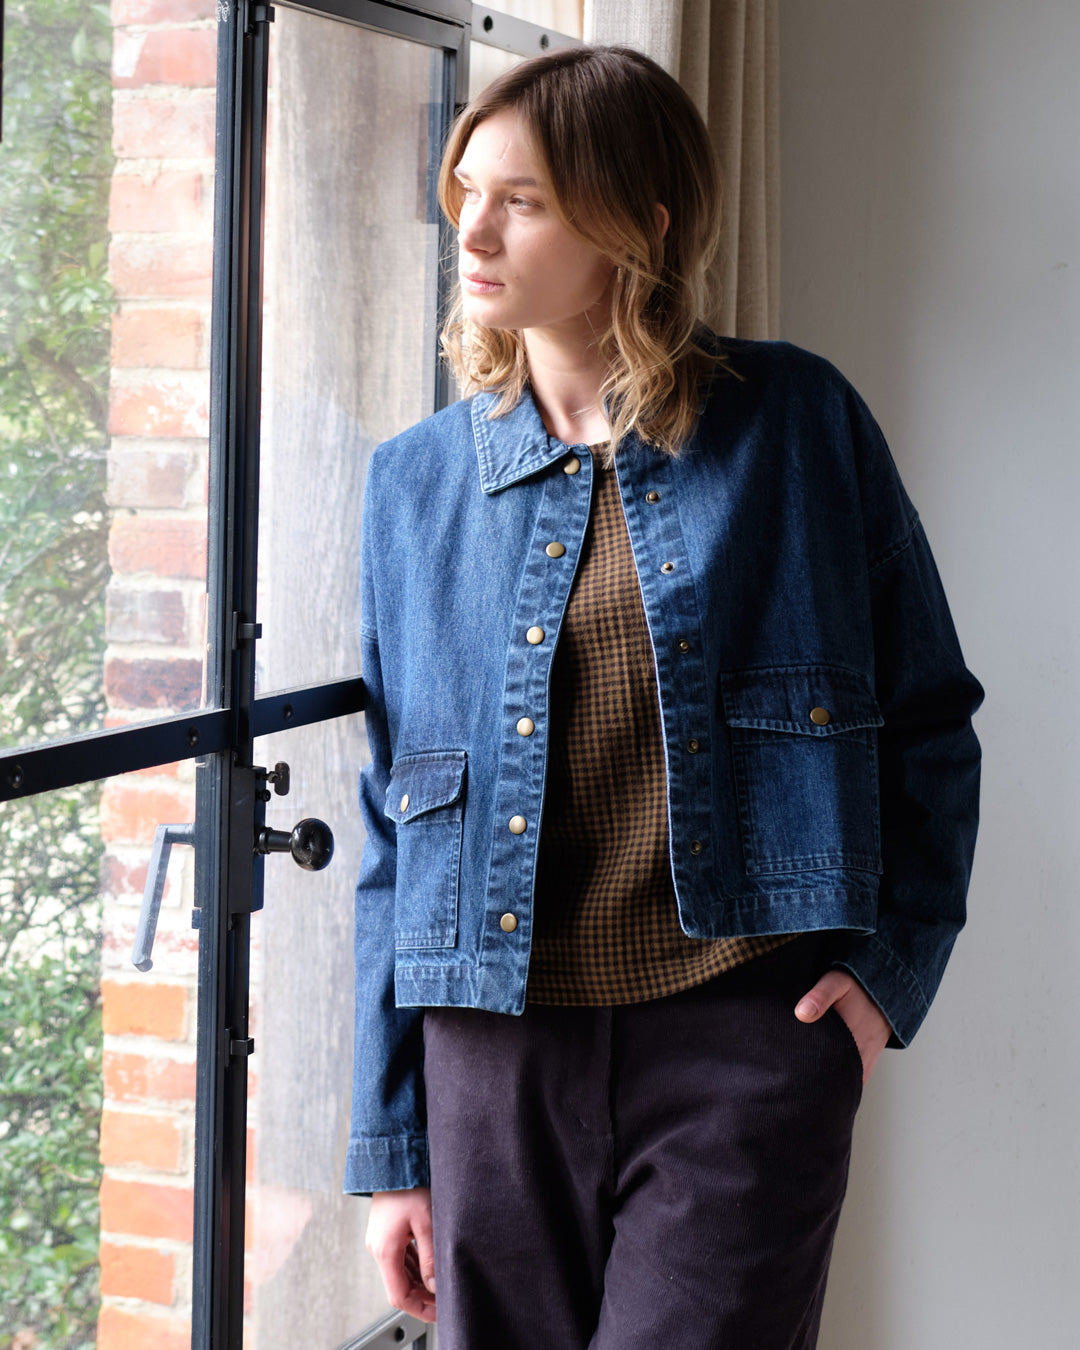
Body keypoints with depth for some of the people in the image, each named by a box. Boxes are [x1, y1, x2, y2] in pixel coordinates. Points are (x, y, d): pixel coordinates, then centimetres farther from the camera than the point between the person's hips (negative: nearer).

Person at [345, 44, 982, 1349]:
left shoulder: (796, 422, 1)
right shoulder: (416, 480, 8)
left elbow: (930, 716, 8)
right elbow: (392, 829, 9)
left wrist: (894, 959, -5)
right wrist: (390, 1147, 7)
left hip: (746, 1042, -2)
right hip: (496, 1048, 3)